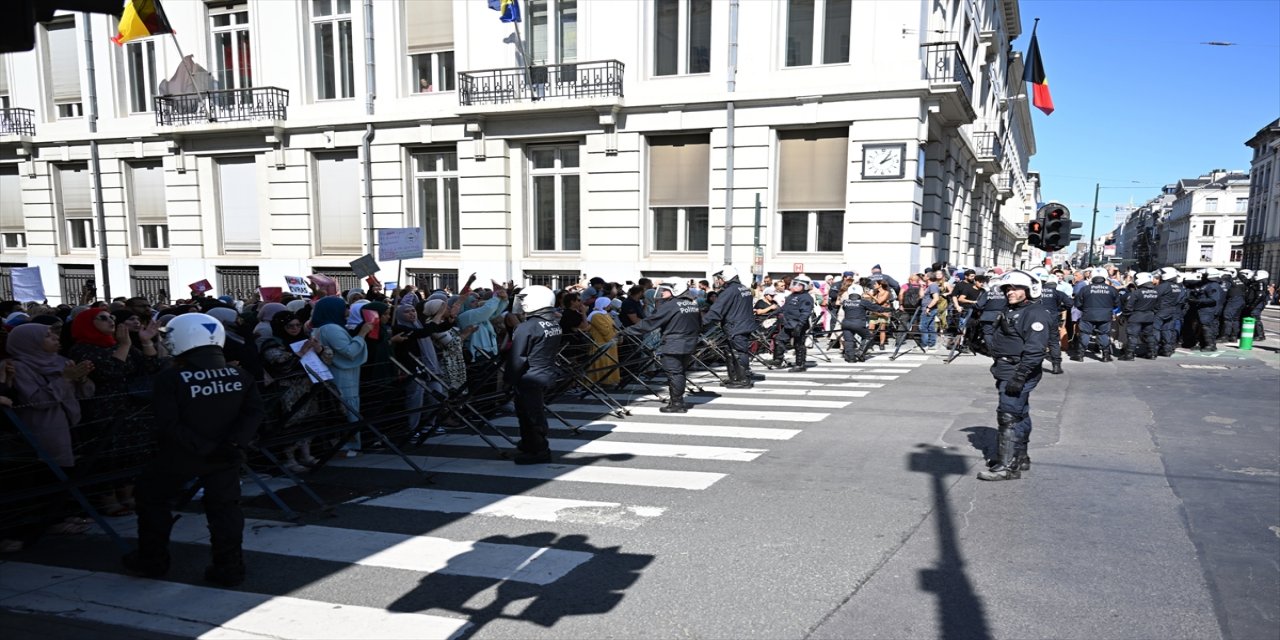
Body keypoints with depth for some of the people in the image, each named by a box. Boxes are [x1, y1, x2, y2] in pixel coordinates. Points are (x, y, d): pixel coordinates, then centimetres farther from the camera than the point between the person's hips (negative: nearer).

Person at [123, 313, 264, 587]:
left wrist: (201, 447, -18)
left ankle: (152, 561, 29)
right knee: (224, 506, 11)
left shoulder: (170, 379, -14)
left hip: (181, 455, -2)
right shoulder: (239, 374, -3)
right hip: (227, 455, 3)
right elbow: (254, 412, -7)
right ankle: (229, 566, 8)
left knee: (153, 499, 20)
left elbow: (168, 425, -19)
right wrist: (235, 441, -13)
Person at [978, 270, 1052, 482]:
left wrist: (1020, 376, -28)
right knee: (1019, 416, 19)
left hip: (1018, 374, -11)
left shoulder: (1035, 314, -16)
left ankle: (1007, 466, -9)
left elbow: (1035, 350, -25)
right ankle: (1020, 458, 31)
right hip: (1006, 373, 11)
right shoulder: (1012, 312, 17)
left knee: (1009, 417, -12)